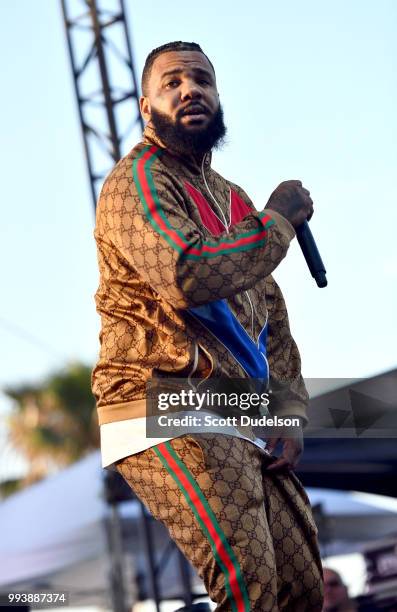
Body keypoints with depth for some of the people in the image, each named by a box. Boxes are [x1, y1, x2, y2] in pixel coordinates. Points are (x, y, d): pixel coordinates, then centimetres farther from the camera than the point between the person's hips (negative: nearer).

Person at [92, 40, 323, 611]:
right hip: (166, 417, -8)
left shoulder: (232, 198, 24)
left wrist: (289, 412, 9)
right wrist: (278, 219, -8)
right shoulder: (138, 181, -3)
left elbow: (272, 317, 24)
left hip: (243, 429, 9)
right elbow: (189, 275, -22)